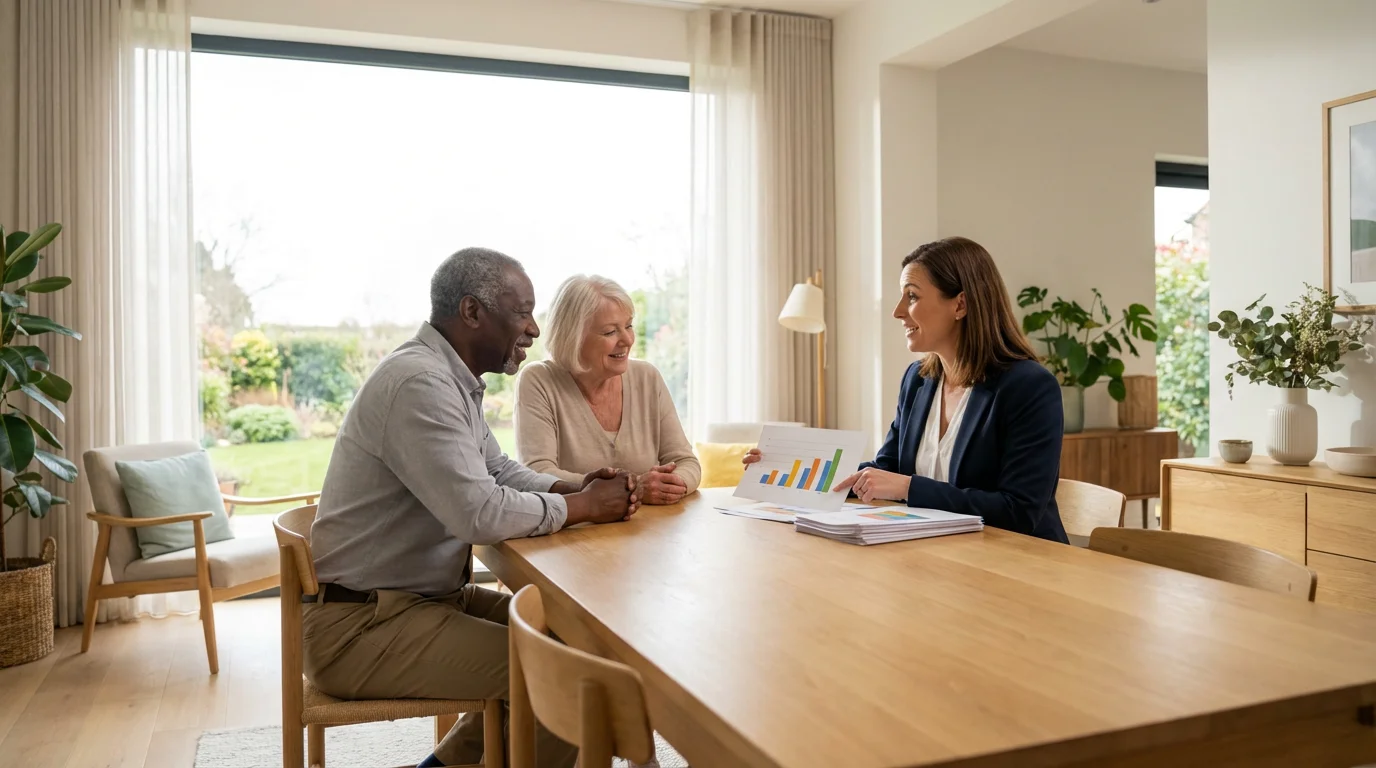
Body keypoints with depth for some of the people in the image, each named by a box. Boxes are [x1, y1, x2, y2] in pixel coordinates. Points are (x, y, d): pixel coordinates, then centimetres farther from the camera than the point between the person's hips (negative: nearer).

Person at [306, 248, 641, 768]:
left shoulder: (451, 378, 9)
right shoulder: (419, 382, -23)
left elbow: (501, 472, 17)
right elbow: (481, 513, -30)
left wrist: (577, 488, -2)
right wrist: (584, 506, -14)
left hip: (426, 594, 10)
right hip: (360, 626, -10)